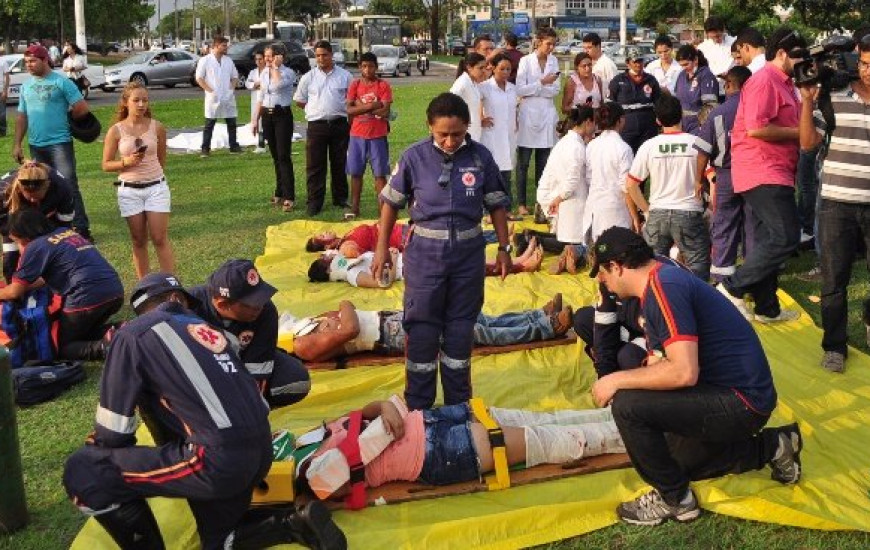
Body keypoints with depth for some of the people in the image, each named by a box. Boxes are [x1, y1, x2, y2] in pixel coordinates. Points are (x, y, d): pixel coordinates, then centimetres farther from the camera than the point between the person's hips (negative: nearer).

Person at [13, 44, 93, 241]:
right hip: (36, 145, 6)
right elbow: (22, 117, 14)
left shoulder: (61, 82, -7)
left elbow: (82, 109, -9)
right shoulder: (26, 86, 11)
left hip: (60, 143, -6)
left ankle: (82, 229, -7)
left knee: (69, 186, -9)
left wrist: (62, 117, 5)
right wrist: (17, 144, 9)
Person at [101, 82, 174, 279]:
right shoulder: (116, 131, -5)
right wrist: (126, 162, -16)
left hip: (156, 187, 0)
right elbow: (106, 165, -1)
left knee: (160, 239, -3)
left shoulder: (157, 127, -2)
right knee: (139, 241, 8)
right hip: (129, 190, 0)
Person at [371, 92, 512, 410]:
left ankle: (458, 404, 27)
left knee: (460, 326, 12)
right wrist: (382, 248, 3)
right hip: (425, 251, -1)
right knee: (422, 327, 5)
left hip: (468, 251, 1)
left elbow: (497, 204, 5)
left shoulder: (480, 157, -5)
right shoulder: (414, 157, -8)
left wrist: (504, 248, 5)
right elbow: (391, 202, 2)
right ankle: (418, 407, 19)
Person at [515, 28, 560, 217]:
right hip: (528, 114, -4)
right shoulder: (526, 61, -4)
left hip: (547, 115, 4)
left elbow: (555, 90, 2)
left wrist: (532, 91, -8)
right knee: (523, 162, 1)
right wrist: (542, 83, -12)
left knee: (543, 162, 7)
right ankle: (521, 203, 7)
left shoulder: (554, 61, 8)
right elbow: (519, 89, -10)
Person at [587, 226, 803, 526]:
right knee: (675, 461, 27)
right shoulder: (659, 285, 10)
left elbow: (683, 372, -31)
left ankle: (674, 498, -3)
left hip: (741, 401, -11)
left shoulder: (664, 287, -23)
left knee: (627, 405, -23)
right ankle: (770, 446, 27)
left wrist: (617, 380, -21)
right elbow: (658, 366, 15)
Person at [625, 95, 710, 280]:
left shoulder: (649, 146, -1)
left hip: (657, 214, 2)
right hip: (689, 213, -2)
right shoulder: (696, 143, -6)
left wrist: (646, 210, 11)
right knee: (698, 263, 8)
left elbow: (631, 185, 1)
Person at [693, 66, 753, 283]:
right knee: (753, 225, 10)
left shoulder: (718, 113, -8)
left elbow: (704, 151, -7)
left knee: (724, 226, 7)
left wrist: (699, 178, 3)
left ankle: (722, 275, 9)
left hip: (727, 176, -2)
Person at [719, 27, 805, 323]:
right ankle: (732, 288, -9)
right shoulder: (765, 80, -13)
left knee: (769, 239, 14)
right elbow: (755, 128, -23)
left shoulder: (782, 82, 19)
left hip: (773, 172, 11)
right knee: (785, 236, -16)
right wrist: (797, 132, -13)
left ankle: (767, 307, 21)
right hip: (762, 171, -11)